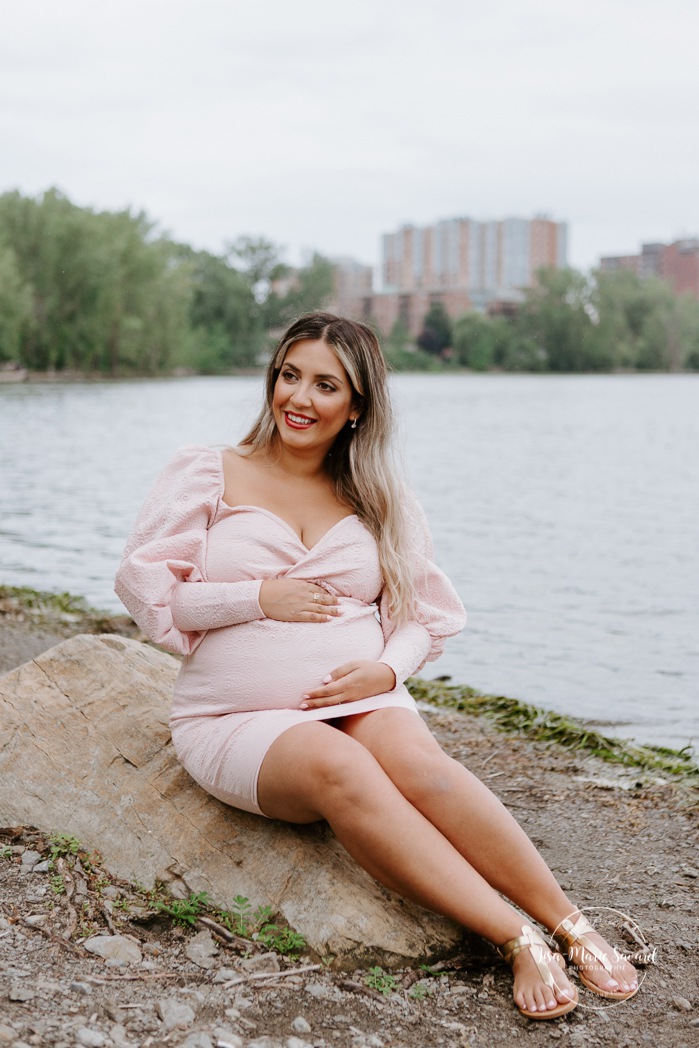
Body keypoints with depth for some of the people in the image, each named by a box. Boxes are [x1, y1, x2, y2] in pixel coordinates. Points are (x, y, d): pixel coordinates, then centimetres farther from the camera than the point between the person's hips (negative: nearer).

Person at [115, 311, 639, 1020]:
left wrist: (388, 668, -9)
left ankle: (572, 928, -32)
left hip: (361, 702, 3)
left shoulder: (377, 500, 15)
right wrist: (260, 598, -10)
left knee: (418, 763, -33)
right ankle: (516, 942, -40)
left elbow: (426, 612, 13)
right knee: (338, 768, -36)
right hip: (239, 720, -2)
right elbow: (144, 587, 1)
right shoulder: (207, 476, 8)